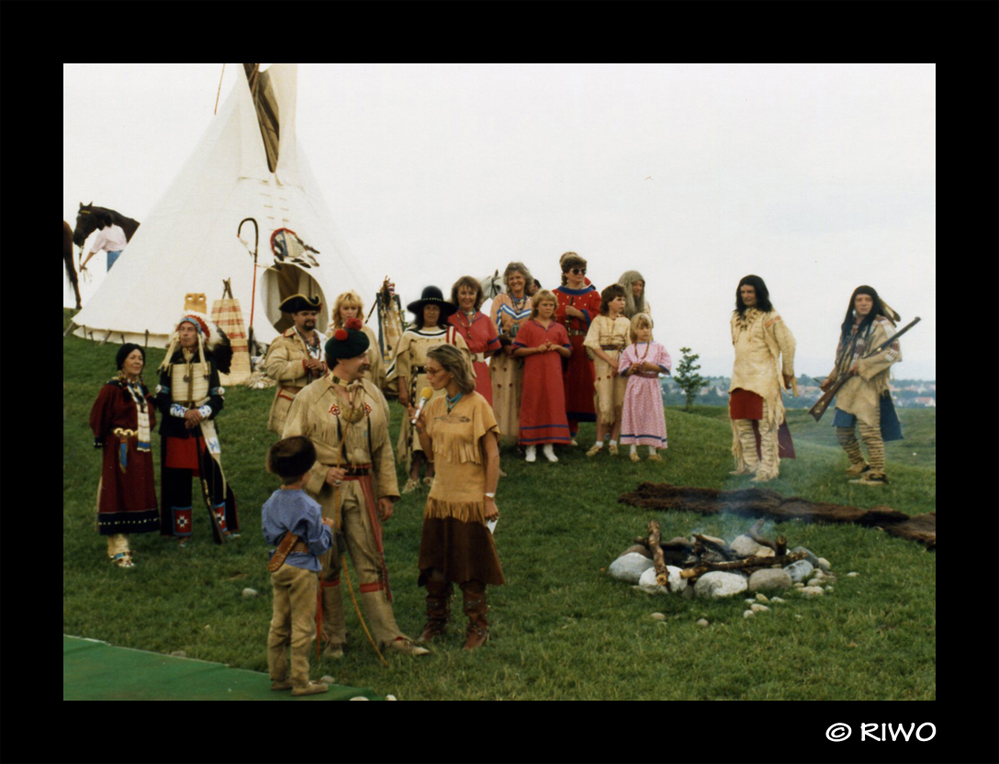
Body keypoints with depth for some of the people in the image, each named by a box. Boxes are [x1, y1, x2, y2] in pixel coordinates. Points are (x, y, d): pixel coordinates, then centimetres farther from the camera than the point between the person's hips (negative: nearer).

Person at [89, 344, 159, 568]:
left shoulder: (142, 389, 13)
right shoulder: (112, 389, -9)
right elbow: (98, 417, -7)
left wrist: (145, 434, 12)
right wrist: (104, 439, 0)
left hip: (141, 451, 7)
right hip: (120, 450, -7)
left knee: (136, 496, 9)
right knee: (118, 494, -5)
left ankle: (121, 546, 18)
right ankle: (118, 551, -1)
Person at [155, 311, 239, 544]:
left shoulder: (209, 361, 5)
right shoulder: (170, 362, 5)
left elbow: (218, 398, 2)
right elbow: (161, 400, 0)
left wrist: (201, 412, -16)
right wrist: (184, 412, -15)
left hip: (204, 428, 0)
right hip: (175, 430, 1)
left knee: (213, 477, -4)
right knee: (177, 481, 2)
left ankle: (222, 526, 7)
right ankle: (181, 531, 12)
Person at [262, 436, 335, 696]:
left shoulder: (271, 502, 2)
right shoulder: (308, 508, -19)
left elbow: (268, 536, 11)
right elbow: (319, 545, -14)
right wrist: (327, 528, 4)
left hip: (278, 568, 7)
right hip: (302, 570, -7)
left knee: (278, 624, 15)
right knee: (302, 627, 2)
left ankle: (278, 676, 24)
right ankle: (300, 681, 8)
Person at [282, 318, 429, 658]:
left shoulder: (372, 393, 7)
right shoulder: (310, 397, -6)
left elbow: (383, 447, 12)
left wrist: (387, 491, 9)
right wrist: (321, 473, -15)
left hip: (362, 487, 3)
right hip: (323, 491, -3)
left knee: (372, 561, 4)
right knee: (325, 564, 7)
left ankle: (388, 635, 9)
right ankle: (333, 636, 21)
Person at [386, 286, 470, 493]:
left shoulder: (452, 334, 6)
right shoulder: (410, 335, 5)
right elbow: (402, 365, 2)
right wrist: (402, 390, -5)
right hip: (419, 387, -1)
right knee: (417, 427, -5)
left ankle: (431, 474, 11)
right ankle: (414, 476, -2)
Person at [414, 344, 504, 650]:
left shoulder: (476, 405, -12)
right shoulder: (434, 406, 6)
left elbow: (492, 455, -11)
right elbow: (431, 451, 12)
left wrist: (489, 498, -13)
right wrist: (421, 427, -5)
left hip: (469, 498, -6)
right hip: (440, 496, 6)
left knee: (470, 570, 5)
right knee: (434, 566, 12)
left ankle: (478, 627, 20)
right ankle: (435, 621, 29)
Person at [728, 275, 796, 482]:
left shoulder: (769, 317, -7)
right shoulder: (737, 317, 13)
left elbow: (788, 343, -6)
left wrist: (787, 372, -1)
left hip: (764, 378, -7)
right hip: (740, 378, 7)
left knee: (766, 425, -5)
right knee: (741, 423, 10)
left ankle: (768, 469, -2)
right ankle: (749, 465, 21)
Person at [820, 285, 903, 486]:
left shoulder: (881, 325, -5)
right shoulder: (849, 326, 17)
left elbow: (893, 352, -15)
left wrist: (863, 365, -17)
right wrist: (831, 378, 17)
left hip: (868, 385, -7)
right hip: (847, 386, 7)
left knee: (869, 429, -10)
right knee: (843, 430, 8)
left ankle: (877, 474, -3)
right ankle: (859, 466, 23)